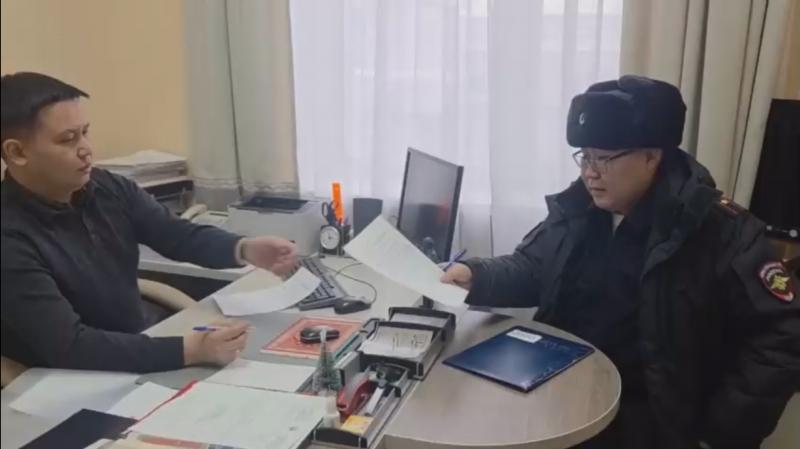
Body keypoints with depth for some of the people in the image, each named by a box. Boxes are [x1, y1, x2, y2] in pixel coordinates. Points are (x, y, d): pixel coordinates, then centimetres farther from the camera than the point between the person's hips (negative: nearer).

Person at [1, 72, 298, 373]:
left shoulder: (107, 188, -2)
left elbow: (179, 235, 0)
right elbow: (69, 346, -30)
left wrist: (244, 250, -21)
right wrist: (191, 351, -38)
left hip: (143, 358, 6)